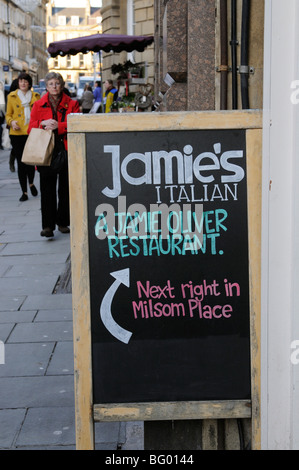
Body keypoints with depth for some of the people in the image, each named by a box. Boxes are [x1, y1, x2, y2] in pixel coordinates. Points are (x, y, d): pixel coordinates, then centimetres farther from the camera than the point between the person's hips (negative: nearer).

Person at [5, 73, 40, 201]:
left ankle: (31, 183, 26)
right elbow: (8, 114, 14)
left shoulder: (36, 96, 9)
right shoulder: (12, 96, 9)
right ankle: (24, 192, 10)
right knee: (21, 163, 1)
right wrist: (11, 122, -8)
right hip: (17, 133, 1)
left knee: (30, 161, -6)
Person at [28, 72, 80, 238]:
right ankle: (48, 225, -7)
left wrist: (58, 126, -19)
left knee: (65, 188, 5)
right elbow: (31, 128, 7)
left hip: (66, 151, 0)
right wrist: (42, 123, -13)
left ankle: (63, 222, 18)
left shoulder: (72, 104, 6)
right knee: (47, 188, -6)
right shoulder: (39, 105, 9)